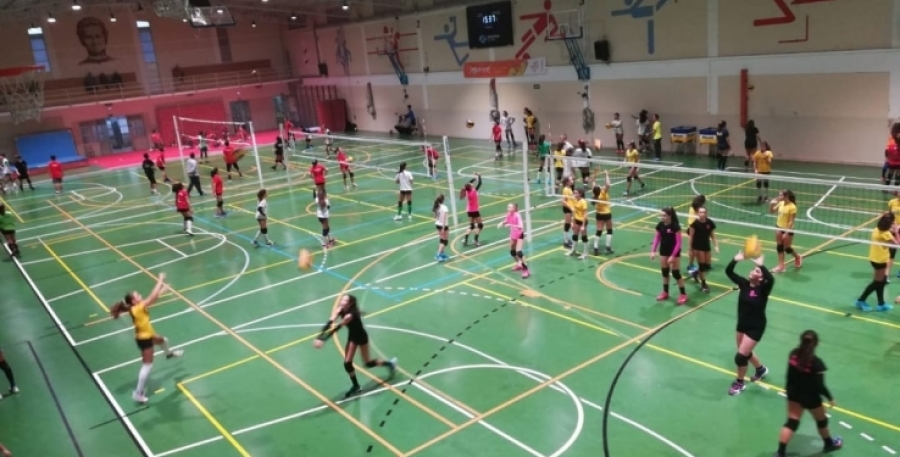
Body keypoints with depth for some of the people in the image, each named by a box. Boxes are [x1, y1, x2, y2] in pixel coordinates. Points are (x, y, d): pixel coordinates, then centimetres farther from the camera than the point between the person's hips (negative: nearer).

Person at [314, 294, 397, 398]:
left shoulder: (350, 315, -37)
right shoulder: (340, 310, -17)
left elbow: (336, 327, -41)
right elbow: (330, 323, -27)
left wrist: (323, 340, -45)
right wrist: (320, 336, -40)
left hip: (361, 336, -7)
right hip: (352, 336, 7)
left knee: (368, 363, 6)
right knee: (347, 363, 3)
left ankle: (390, 363, 30)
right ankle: (356, 386, 22)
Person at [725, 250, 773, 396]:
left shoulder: (763, 289, -19)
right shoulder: (744, 284, -6)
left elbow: (771, 279, -41)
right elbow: (728, 272, -11)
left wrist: (761, 265, -41)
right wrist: (735, 260, -25)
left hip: (756, 327, -6)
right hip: (742, 324, 6)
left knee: (740, 356, -7)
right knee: (745, 353, 23)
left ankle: (739, 383, 16)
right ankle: (761, 369, 53)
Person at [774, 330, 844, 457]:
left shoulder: (793, 355, -11)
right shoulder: (816, 363, -28)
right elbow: (819, 386, -21)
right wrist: (830, 398, -5)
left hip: (794, 394, 4)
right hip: (810, 397, -4)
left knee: (792, 422, 10)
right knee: (821, 420, 24)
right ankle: (829, 444, 50)